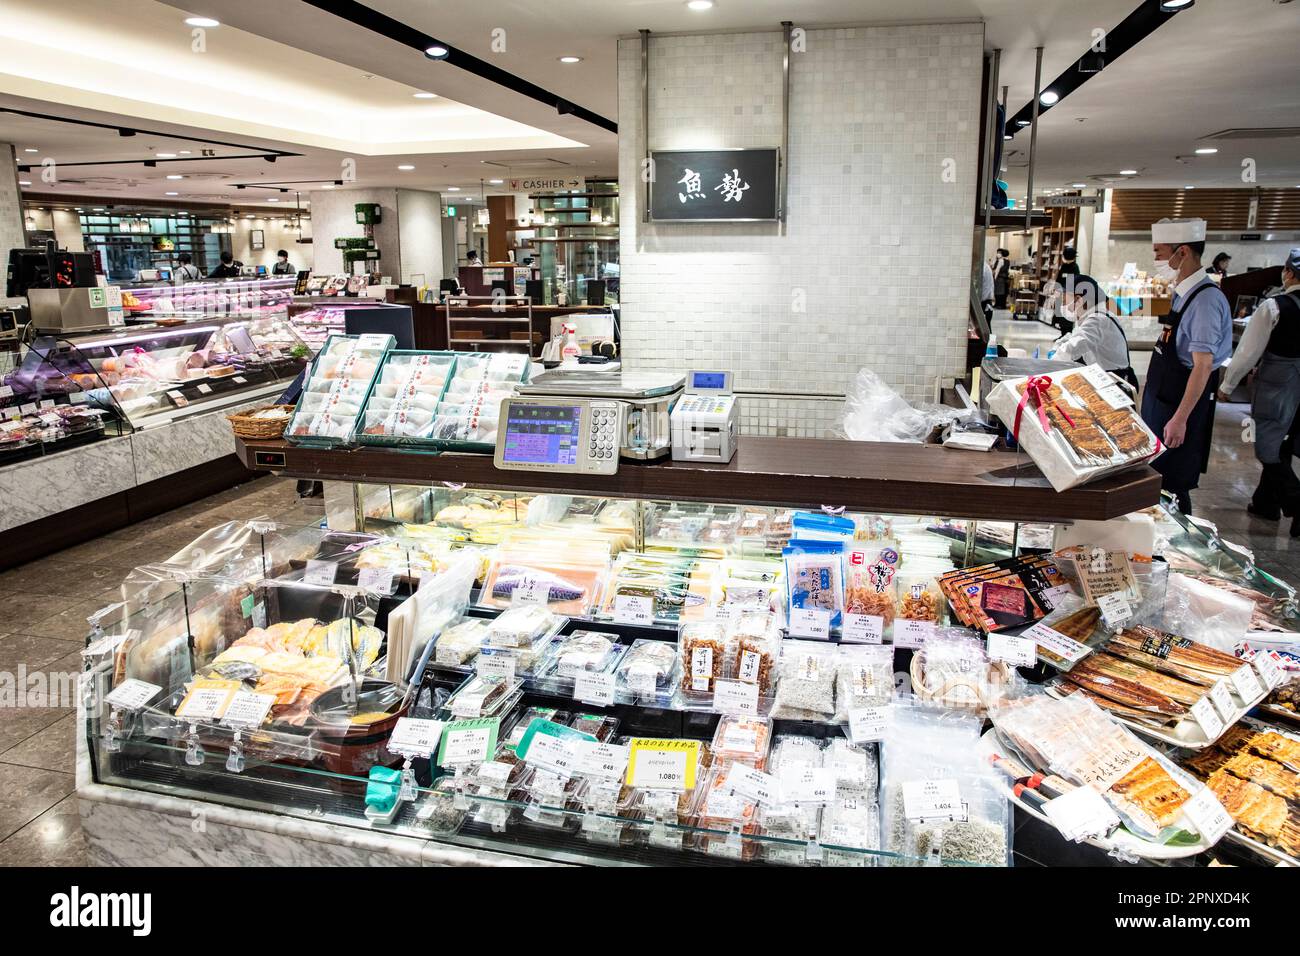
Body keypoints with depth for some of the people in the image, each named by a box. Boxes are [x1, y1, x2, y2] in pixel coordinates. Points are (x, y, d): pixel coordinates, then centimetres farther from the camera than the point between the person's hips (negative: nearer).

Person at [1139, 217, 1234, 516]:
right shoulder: (1184, 293, 8)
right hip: (1162, 398, 9)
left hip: (1182, 403, -9)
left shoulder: (1205, 300, -20)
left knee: (1171, 484, -1)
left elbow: (1202, 366, -24)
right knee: (1152, 476, 17)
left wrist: (1180, 419, -26)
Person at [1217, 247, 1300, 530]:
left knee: (1268, 450, 1)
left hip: (1277, 387, -6)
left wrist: (1227, 385, -1)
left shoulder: (1273, 308, -17)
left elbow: (1248, 351, -13)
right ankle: (1265, 502, 31)